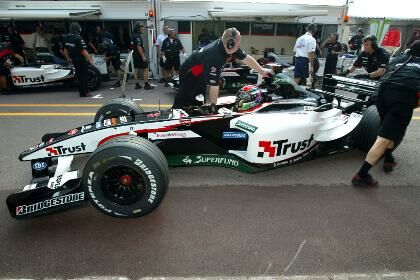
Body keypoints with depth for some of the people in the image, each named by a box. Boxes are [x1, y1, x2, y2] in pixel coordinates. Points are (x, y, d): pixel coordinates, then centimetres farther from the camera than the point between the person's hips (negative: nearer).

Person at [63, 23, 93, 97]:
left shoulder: (66, 37, 4)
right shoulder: (78, 38, -20)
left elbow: (65, 50, 13)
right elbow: (84, 51, -25)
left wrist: (68, 59, 24)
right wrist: (90, 60, -18)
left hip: (74, 60, 7)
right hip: (81, 59, -7)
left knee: (79, 75, 18)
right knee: (84, 75, 3)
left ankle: (82, 90, 25)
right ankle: (83, 92, 6)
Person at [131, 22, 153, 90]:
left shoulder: (133, 35, 13)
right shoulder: (137, 36, -17)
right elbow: (139, 47, -24)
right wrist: (143, 56, -24)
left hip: (135, 54, 10)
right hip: (139, 55, -10)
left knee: (136, 69, 10)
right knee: (146, 69, -3)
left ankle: (137, 85, 14)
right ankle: (146, 85, -3)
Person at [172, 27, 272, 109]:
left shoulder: (230, 48, -14)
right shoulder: (214, 55, -39)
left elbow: (246, 58, 0)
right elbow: (214, 85, -36)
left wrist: (262, 71, 6)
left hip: (202, 76, 9)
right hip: (189, 76, -8)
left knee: (198, 104, 12)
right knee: (182, 104, -5)